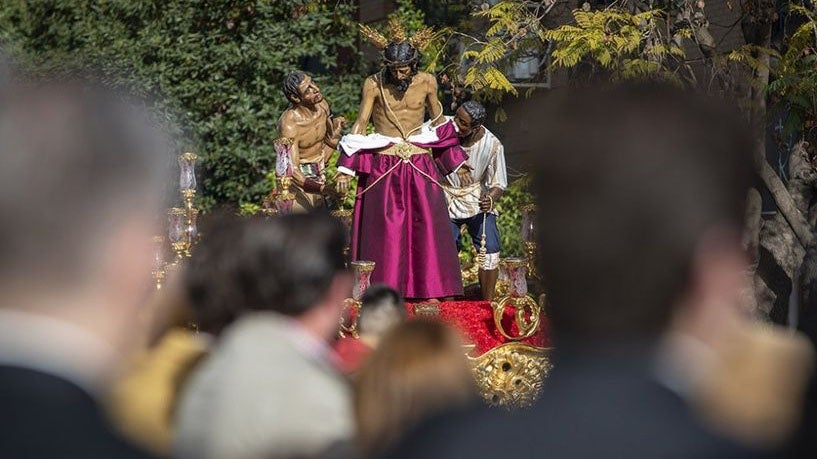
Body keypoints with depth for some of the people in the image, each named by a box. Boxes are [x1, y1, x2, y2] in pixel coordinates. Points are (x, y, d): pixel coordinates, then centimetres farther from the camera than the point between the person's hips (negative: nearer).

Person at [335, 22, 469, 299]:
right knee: (384, 232, -3)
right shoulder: (374, 84, -6)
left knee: (427, 230, 0)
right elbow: (360, 125, -3)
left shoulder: (426, 82, 1)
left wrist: (457, 163, 16)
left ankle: (430, 289, 6)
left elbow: (439, 122, 13)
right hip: (383, 169, -2)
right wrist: (346, 169, -9)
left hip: (421, 167, 2)